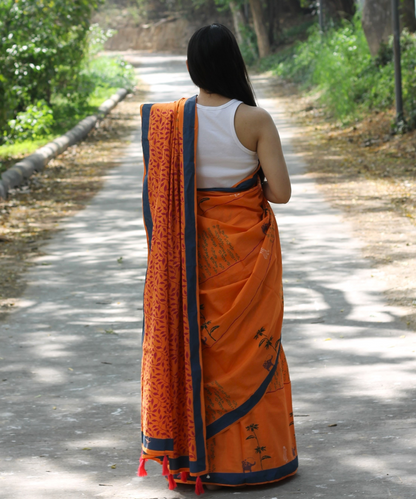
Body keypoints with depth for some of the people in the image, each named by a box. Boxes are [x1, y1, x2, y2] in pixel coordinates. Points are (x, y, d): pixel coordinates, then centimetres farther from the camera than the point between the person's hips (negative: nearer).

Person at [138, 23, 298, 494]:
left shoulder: (170, 119, -6)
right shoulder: (255, 120, -14)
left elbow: (159, 192, -1)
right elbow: (281, 191, -14)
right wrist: (251, 186, 6)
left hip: (191, 251, 2)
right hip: (246, 248, -2)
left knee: (191, 342, 13)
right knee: (248, 348, 10)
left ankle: (191, 452, 19)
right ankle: (250, 454, 17)